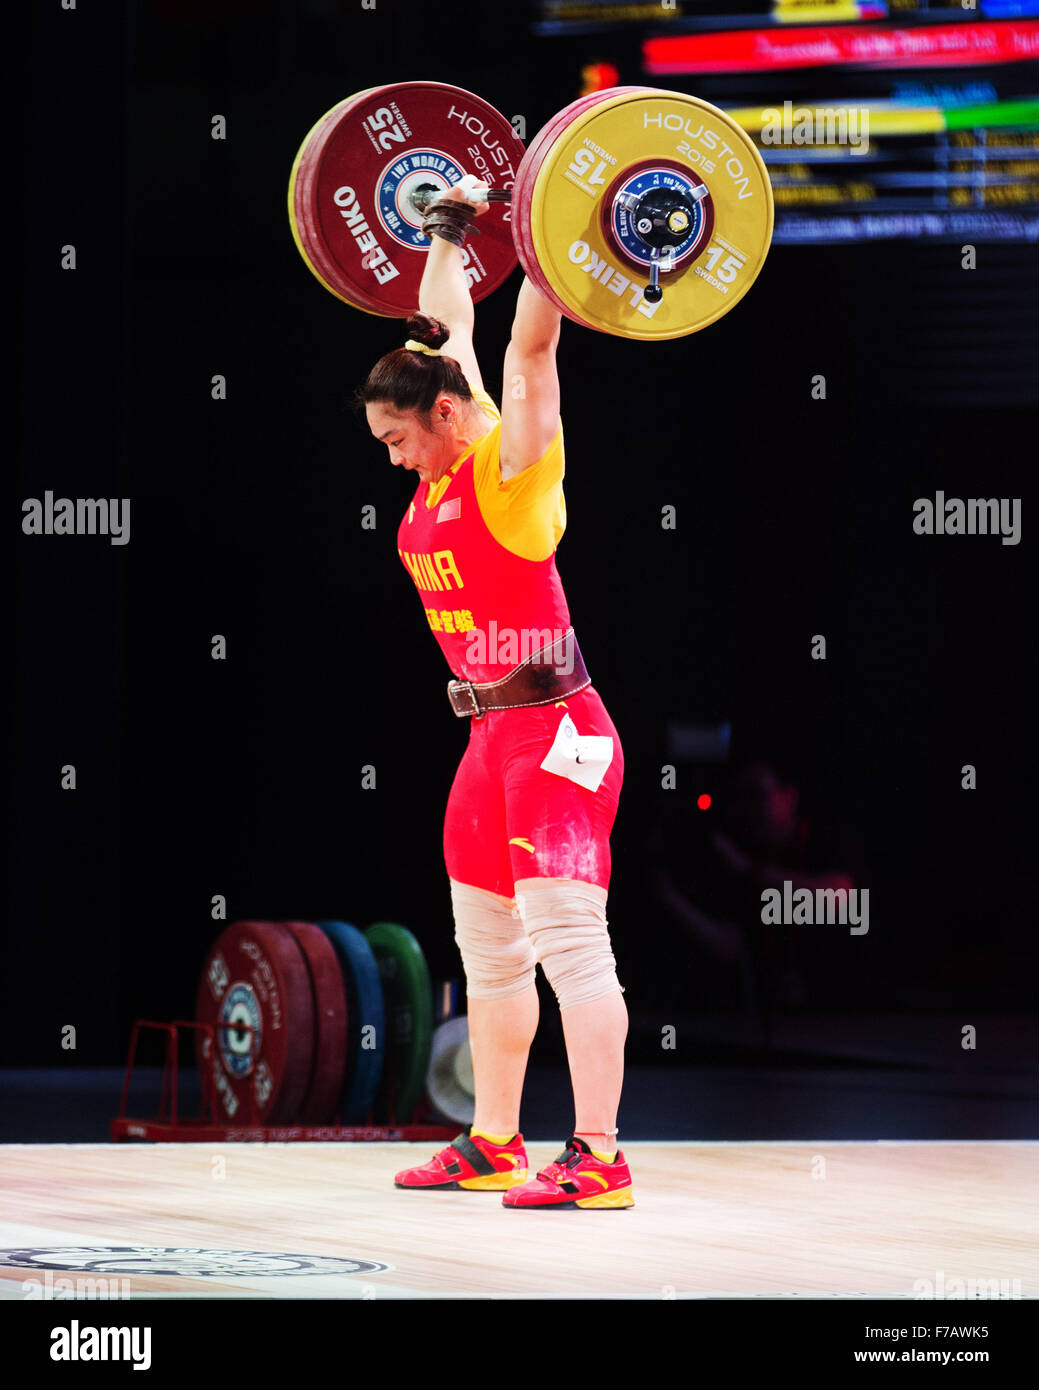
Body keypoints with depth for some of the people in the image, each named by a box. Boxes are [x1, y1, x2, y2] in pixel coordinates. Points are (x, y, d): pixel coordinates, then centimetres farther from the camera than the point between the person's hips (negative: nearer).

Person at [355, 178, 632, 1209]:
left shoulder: (511, 459, -9)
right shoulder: (445, 469, 11)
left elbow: (530, 345, -18)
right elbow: (446, 330, 23)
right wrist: (447, 231, 30)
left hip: (556, 730, -9)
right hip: (491, 734, 9)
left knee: (565, 934, -12)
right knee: (486, 943, 13)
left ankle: (597, 1158, -14)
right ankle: (491, 1144, 22)